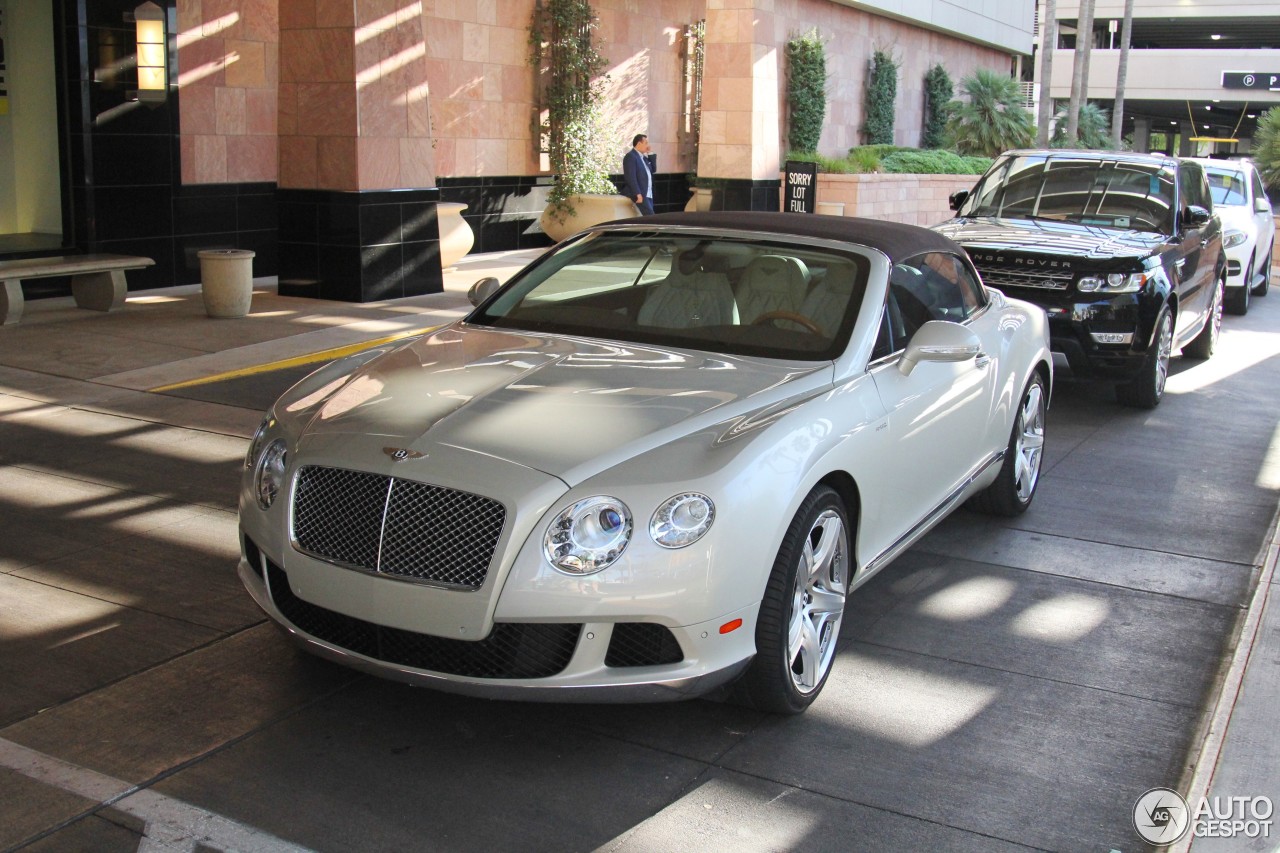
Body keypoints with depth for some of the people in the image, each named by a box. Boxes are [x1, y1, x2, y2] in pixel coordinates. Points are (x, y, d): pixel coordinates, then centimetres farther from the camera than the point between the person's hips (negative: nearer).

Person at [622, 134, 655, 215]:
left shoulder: (642, 157, 20)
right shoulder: (630, 156, -9)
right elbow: (631, 178, -17)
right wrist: (638, 194, -23)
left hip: (648, 194, 9)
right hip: (639, 194, -9)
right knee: (651, 217, -18)